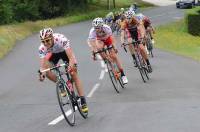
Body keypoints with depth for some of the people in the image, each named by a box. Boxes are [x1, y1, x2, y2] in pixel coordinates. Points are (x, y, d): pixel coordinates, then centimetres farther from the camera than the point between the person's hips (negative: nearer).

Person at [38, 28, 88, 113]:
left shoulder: (61, 39, -41)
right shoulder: (42, 48, -32)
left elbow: (71, 56, -47)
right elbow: (42, 64, -34)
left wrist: (71, 65, -66)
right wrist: (42, 73, -55)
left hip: (65, 52, -3)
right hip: (54, 54, 3)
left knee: (74, 74, -14)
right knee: (46, 72, -20)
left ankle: (83, 102, -11)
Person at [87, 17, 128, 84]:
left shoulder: (106, 28, -35)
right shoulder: (92, 31, -34)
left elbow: (111, 37, -37)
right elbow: (92, 42, -37)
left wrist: (114, 46, -47)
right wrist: (93, 52, -46)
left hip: (108, 39, -1)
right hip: (100, 40, 1)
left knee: (114, 56, -10)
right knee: (99, 48, -35)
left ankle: (123, 75, -4)